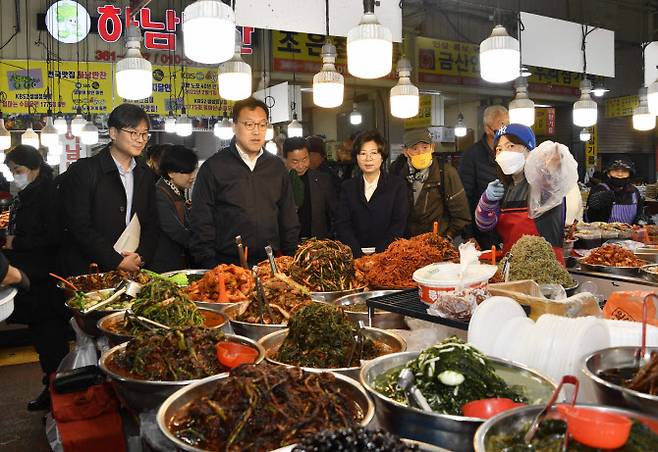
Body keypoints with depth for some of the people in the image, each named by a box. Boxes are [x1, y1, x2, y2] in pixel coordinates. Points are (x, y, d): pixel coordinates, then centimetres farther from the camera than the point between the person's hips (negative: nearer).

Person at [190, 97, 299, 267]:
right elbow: (202, 224, -3)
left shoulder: (277, 167, 11)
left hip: (271, 263, 3)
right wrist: (209, 266, -10)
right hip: (227, 264, -3)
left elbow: (289, 221, 14)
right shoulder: (212, 167, -2)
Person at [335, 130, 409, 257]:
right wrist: (360, 256, -11)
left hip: (388, 255, -2)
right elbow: (342, 225, 3)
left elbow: (399, 224, -1)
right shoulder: (348, 187, 12)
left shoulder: (398, 185, 6)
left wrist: (378, 255, -13)